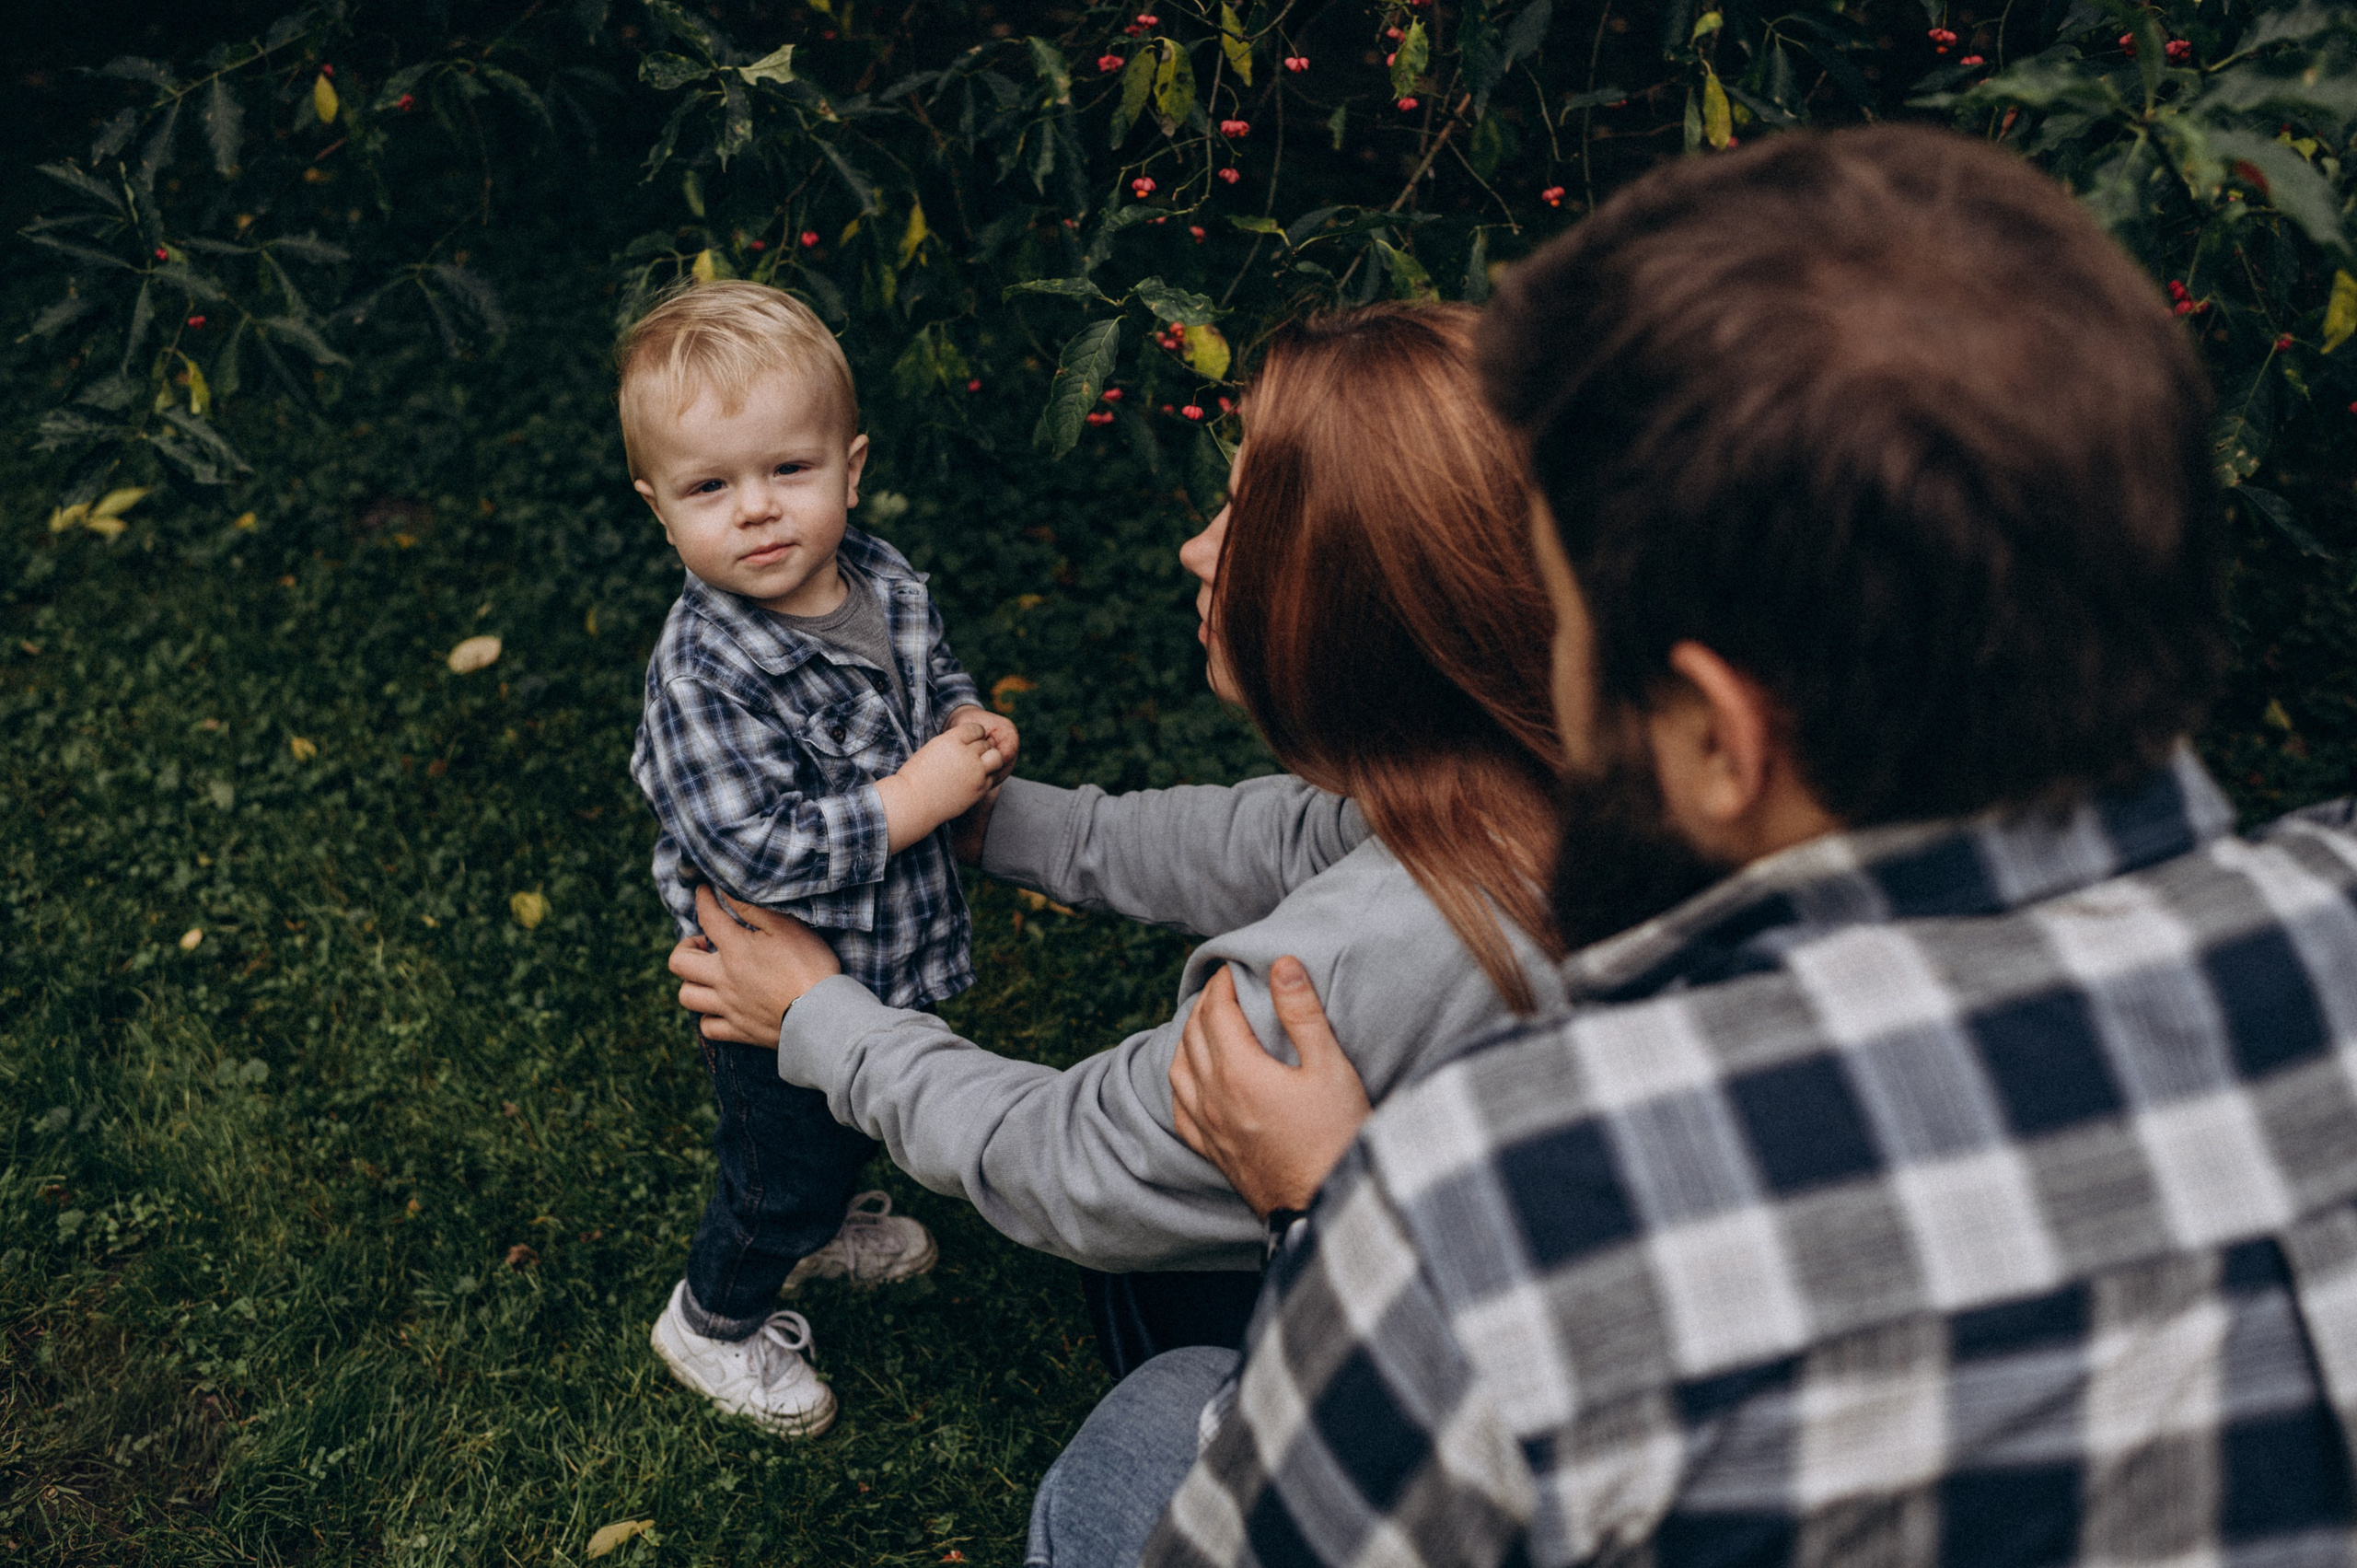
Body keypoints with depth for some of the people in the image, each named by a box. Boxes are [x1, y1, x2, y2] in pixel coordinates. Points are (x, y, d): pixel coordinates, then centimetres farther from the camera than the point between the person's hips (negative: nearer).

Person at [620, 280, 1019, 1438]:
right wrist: (919, 795, -31)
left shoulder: (887, 583, -10)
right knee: (784, 1161, 16)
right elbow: (761, 853, -36)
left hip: (887, 951, 7)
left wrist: (972, 729, -11)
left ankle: (824, 1221, 63)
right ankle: (714, 1320, 43)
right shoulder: (704, 677, -33)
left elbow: (939, 679, 11)